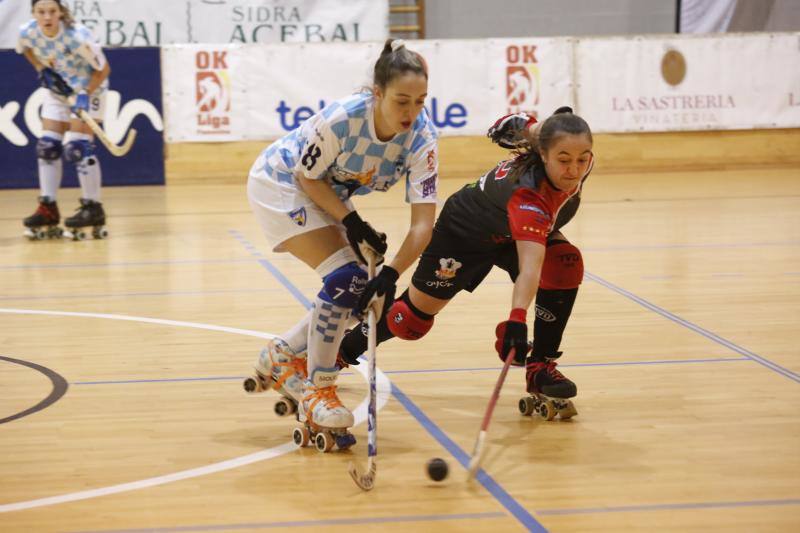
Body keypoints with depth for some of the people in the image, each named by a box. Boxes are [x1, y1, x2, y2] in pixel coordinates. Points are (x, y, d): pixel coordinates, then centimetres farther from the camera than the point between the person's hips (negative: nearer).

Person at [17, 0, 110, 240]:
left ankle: (93, 208, -4)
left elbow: (103, 69, -19)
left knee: (77, 147, -14)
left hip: (88, 88, -5)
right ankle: (48, 209, 8)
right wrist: (42, 70, -5)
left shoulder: (78, 36, -31)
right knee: (47, 146, 1)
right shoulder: (27, 32, -17)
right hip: (57, 89, 6)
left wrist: (85, 94, -29)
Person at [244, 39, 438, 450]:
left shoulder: (421, 138, -24)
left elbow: (423, 222, -27)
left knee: (358, 293, 0)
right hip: (280, 183, -6)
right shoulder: (341, 119, -36)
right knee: (345, 277, -21)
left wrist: (392, 273, -39)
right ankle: (316, 395, -11)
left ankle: (280, 358, 20)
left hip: (327, 194, 6)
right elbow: (307, 177, -20)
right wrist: (351, 222, -25)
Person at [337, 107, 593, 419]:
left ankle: (540, 369, -8)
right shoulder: (529, 193, -48)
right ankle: (343, 351, 37)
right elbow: (530, 264, -63)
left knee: (565, 267, -24)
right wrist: (517, 319, -75)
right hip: (464, 233, -6)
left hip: (521, 228, 6)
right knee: (414, 318, 7)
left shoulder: (580, 165, -27)